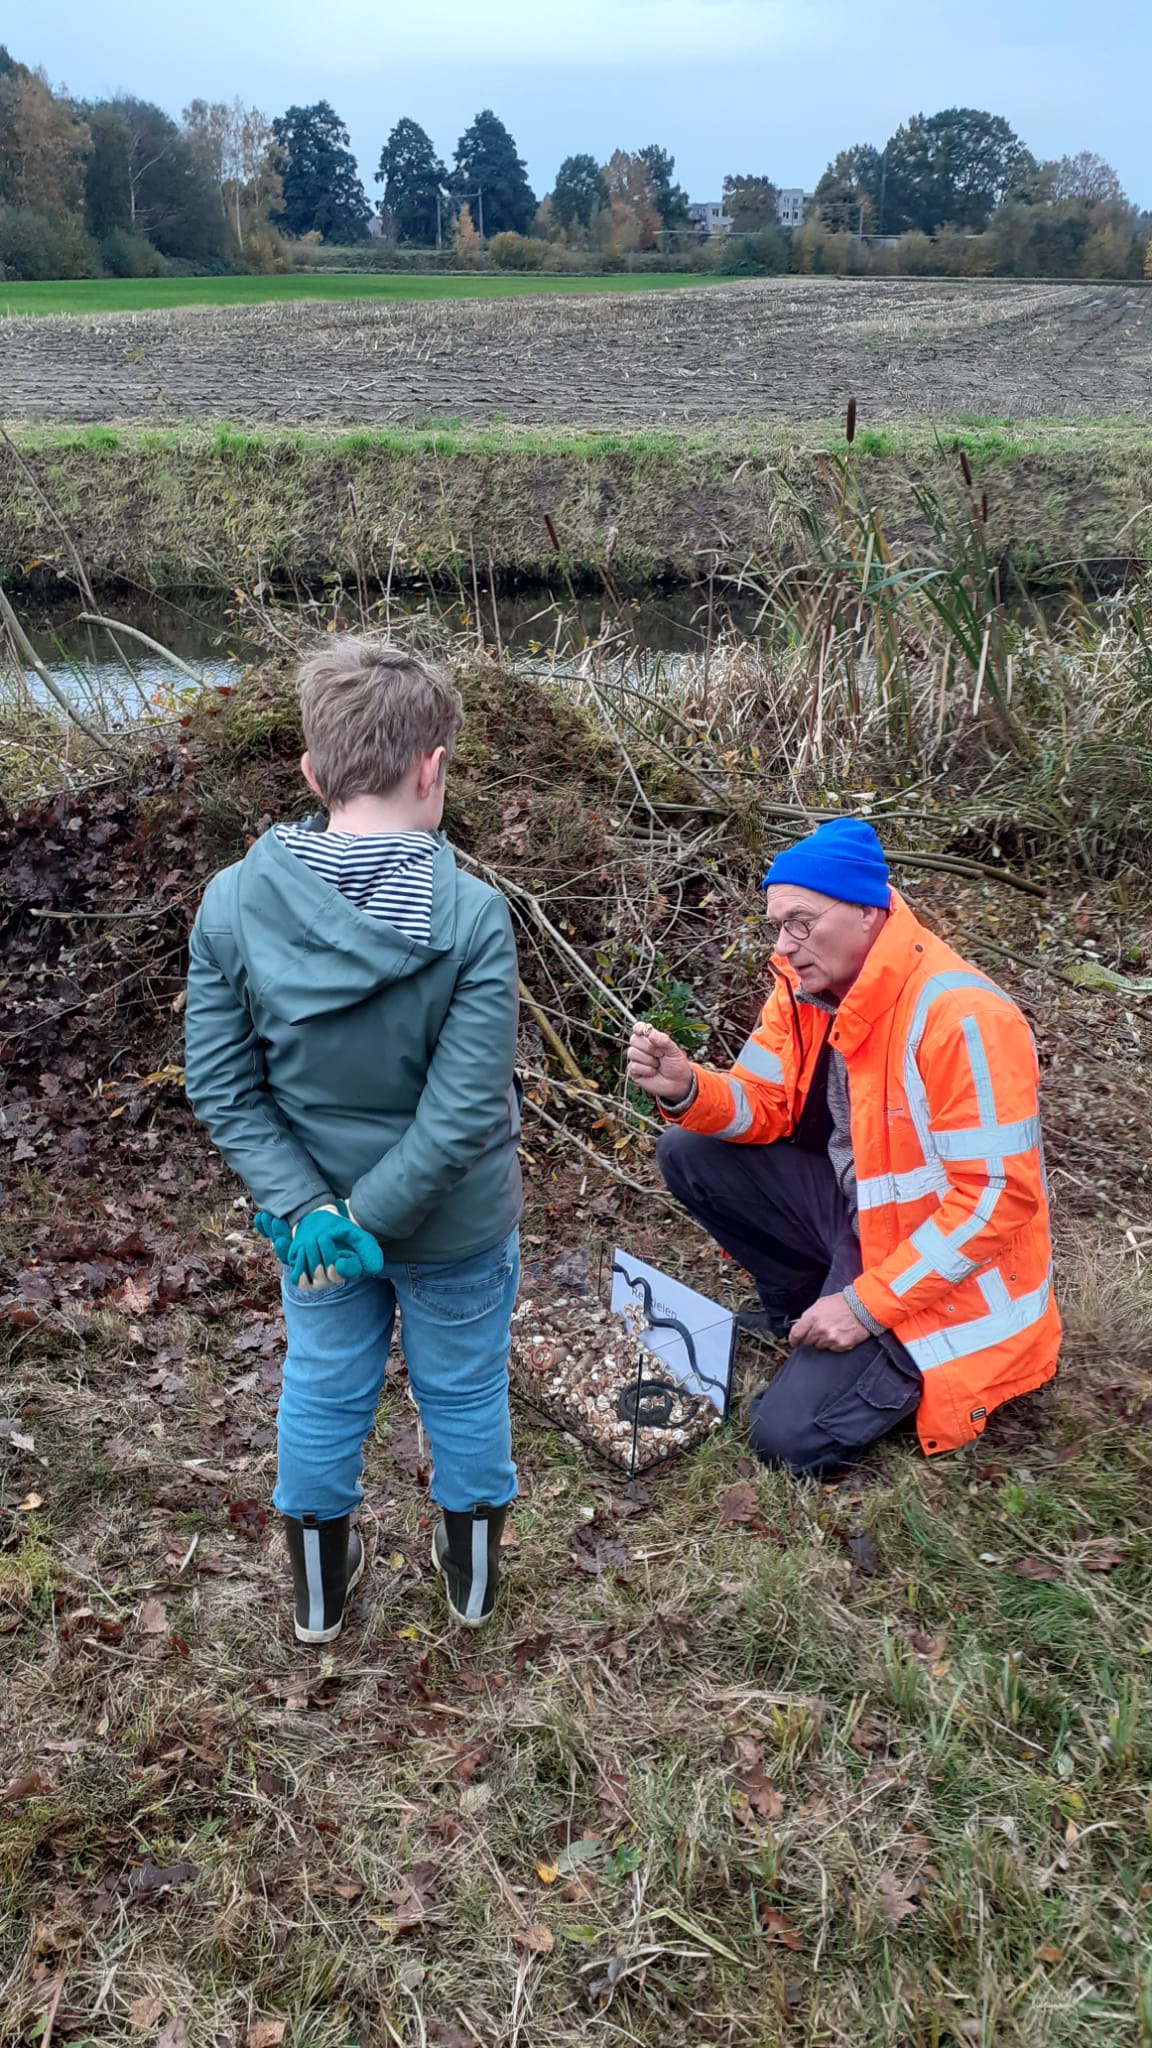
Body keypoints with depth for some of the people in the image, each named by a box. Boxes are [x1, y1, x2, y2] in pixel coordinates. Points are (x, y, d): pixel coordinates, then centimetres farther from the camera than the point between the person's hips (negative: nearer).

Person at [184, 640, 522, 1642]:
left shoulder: (233, 904, -18)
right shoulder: (472, 917, -27)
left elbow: (221, 1087, -15)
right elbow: (466, 1111, -26)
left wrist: (310, 1209, -15)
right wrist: (364, 1218, -17)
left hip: (310, 1208, 2)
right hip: (456, 1224, -2)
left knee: (322, 1389, 25)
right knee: (464, 1392, 23)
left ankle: (320, 1588, 47)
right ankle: (472, 1575, 47)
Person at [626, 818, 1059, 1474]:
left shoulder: (961, 1018, -28)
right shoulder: (805, 984, -4)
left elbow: (999, 1197, -27)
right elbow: (767, 1105, 3)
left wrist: (868, 1305, -25)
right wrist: (688, 1090, -21)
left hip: (938, 1267, -7)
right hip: (852, 1208, 7)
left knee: (795, 1437, -17)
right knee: (689, 1152, -5)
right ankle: (800, 1301, 12)